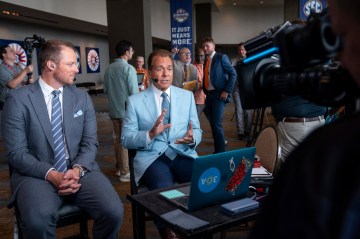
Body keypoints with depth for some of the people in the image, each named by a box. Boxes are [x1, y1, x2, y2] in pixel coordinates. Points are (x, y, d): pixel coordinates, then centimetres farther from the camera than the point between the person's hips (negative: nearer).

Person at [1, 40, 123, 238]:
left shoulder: (82, 98, 8)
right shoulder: (18, 100, -3)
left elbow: (90, 143, 5)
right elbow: (16, 153, -7)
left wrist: (77, 169, -15)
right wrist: (51, 174, -20)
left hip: (80, 170, 3)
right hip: (37, 174, -2)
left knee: (114, 212, -21)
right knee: (38, 220, -33)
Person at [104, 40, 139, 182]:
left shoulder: (109, 69, 3)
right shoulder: (129, 68, -15)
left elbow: (106, 89, 11)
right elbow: (134, 92, -17)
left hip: (114, 110, 6)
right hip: (127, 110, -6)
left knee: (117, 138, 17)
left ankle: (118, 168, 30)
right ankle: (125, 172, 8)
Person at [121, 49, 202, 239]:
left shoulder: (187, 96, 12)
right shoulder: (135, 101, 4)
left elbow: (197, 130, 12)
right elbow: (126, 139, 1)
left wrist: (192, 138, -13)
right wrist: (151, 134, -18)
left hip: (183, 154, 3)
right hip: (152, 157, -2)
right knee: (163, 189, -34)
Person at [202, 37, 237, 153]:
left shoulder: (221, 57, -4)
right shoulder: (207, 61, 17)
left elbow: (233, 74, -10)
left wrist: (227, 91, -15)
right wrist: (206, 92, 6)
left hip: (219, 94, -7)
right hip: (209, 95, 7)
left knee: (216, 123, -11)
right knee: (212, 123, 10)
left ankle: (221, 151, -2)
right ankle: (217, 149, 20)